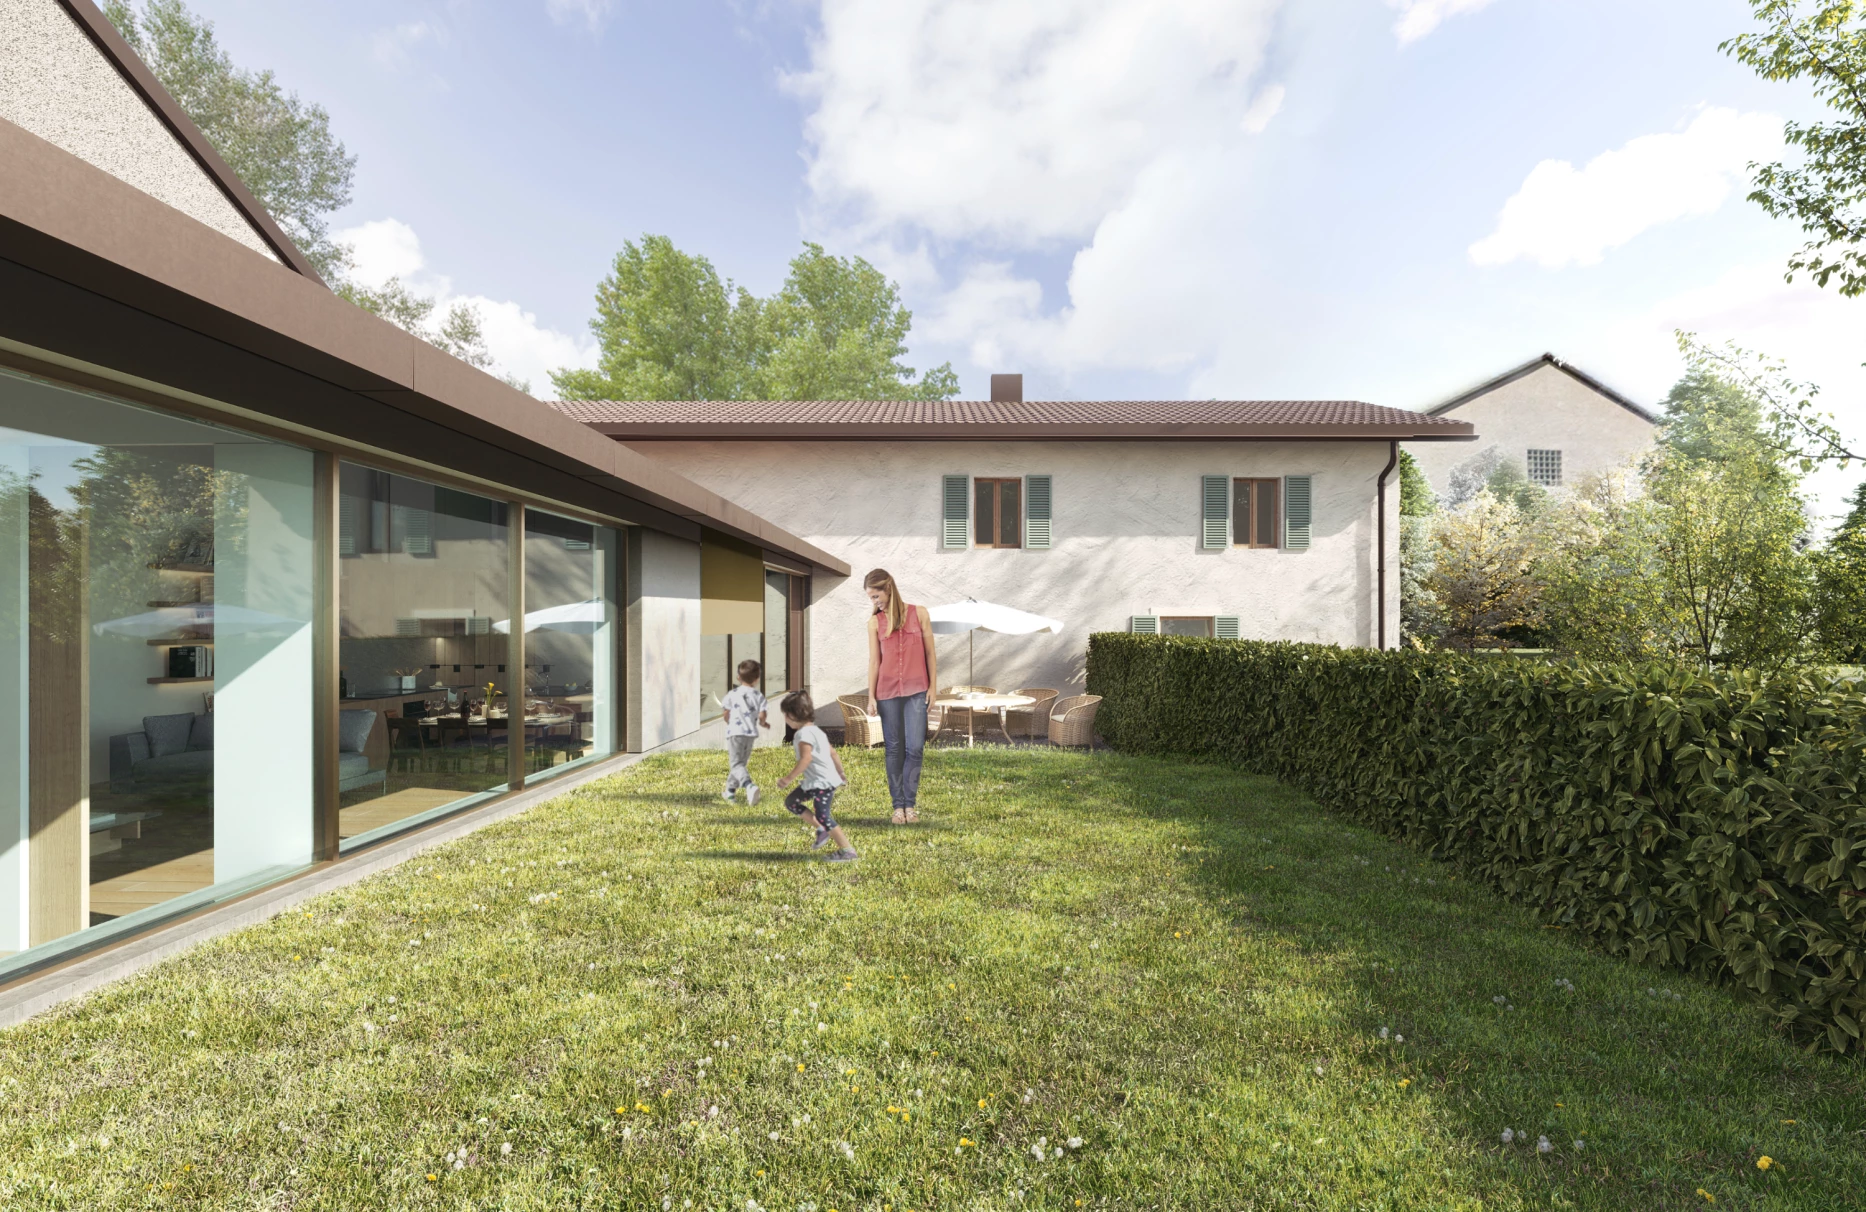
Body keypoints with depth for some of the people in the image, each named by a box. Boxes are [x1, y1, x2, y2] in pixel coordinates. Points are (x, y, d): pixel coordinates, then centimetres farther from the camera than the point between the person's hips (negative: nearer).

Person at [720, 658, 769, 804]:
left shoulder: (732, 694, -1)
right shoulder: (759, 696, 1)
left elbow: (726, 716, 3)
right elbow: (761, 716, -4)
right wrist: (763, 723, 18)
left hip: (735, 732, -3)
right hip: (751, 733, 3)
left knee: (737, 763, -5)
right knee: (742, 762, 18)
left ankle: (749, 785, -31)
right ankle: (730, 791, 29)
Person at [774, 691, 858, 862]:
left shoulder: (805, 733, -17)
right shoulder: (816, 730, 15)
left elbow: (805, 759, -28)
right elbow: (833, 753, 19)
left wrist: (788, 779, -25)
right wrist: (840, 773, 27)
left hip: (823, 783, -11)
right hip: (813, 781, 11)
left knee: (822, 815, -10)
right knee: (791, 801, 15)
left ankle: (847, 850, -6)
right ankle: (822, 829, 17)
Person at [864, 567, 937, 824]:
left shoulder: (919, 613, 1)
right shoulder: (875, 622, 3)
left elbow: (930, 653, 3)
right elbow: (874, 661, 3)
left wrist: (933, 687, 1)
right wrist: (871, 696, 0)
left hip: (916, 691, -1)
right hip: (888, 692, 1)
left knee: (915, 748, -5)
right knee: (894, 749, 5)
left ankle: (910, 803, 8)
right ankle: (898, 805, 13)